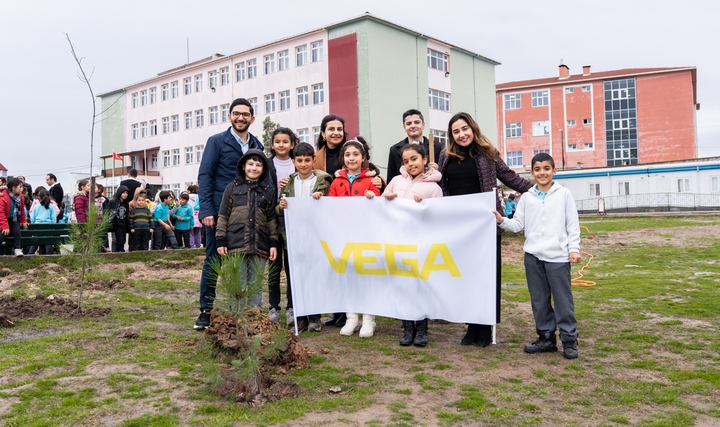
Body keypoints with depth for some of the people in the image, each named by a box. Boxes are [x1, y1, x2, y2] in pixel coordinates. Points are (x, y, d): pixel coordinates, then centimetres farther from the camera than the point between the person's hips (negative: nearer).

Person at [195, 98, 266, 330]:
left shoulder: (257, 146, 13)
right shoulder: (217, 141, 1)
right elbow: (204, 176, -4)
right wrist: (206, 211, -13)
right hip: (219, 213, -4)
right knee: (213, 261, 1)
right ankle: (205, 311, 10)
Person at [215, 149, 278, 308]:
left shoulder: (269, 190, 11)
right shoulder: (232, 187, 7)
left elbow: (272, 219, 10)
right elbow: (223, 216, 5)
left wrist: (273, 243, 4)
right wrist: (220, 240, -1)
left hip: (259, 246, 2)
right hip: (236, 244, -1)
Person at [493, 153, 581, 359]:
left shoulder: (564, 194, 1)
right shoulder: (527, 198, 9)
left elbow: (573, 224, 1)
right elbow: (518, 224, 5)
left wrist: (574, 248, -6)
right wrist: (502, 221, -11)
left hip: (558, 255, -4)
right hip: (533, 256, 4)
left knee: (563, 299, 0)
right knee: (539, 300, 11)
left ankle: (569, 340, 12)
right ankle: (546, 337, 23)